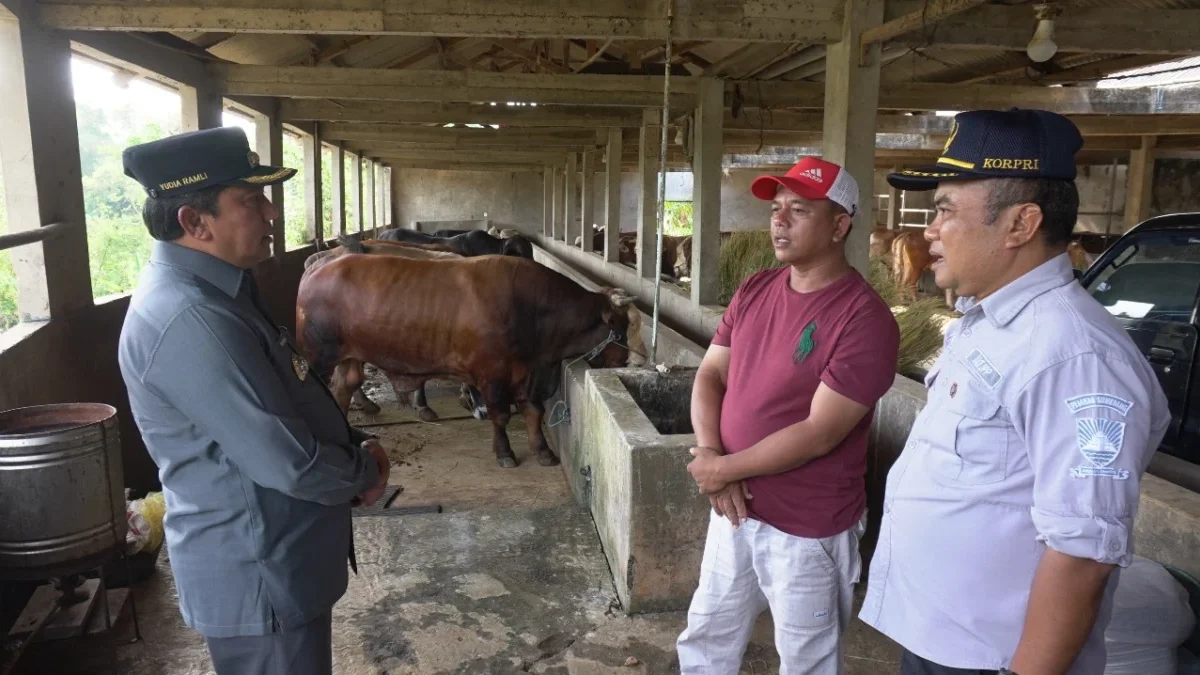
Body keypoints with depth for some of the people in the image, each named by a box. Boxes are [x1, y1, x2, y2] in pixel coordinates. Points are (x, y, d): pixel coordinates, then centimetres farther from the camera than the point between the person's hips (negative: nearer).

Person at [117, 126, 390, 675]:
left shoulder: (215, 290, 6)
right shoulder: (190, 318, -28)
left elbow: (291, 399, 15)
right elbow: (288, 463, -29)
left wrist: (354, 442, -1)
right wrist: (364, 470, -10)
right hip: (257, 575, -10)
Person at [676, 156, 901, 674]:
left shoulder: (864, 318, -21)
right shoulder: (754, 290, 3)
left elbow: (817, 434, -23)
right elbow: (710, 374, 3)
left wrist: (725, 468, -15)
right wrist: (708, 453, -14)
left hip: (808, 530, -6)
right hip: (735, 508, 7)